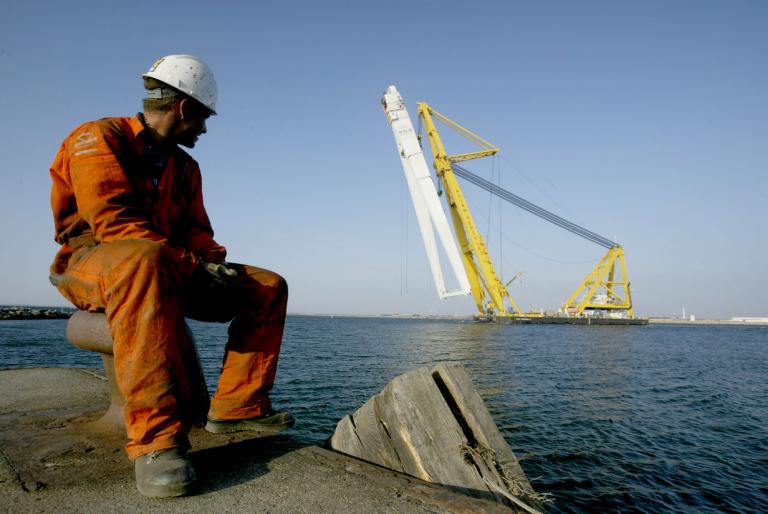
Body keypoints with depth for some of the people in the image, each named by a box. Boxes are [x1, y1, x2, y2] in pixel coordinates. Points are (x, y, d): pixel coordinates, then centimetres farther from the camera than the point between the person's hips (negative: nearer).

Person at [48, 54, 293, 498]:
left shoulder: (185, 166, 16)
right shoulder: (99, 138, -7)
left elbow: (197, 230, 14)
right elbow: (111, 220, -20)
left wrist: (213, 260, -9)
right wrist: (190, 261, -26)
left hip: (169, 268, 7)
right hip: (90, 262, -7)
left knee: (268, 287, -4)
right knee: (144, 258, -44)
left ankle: (236, 406, -10)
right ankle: (156, 438, -44)